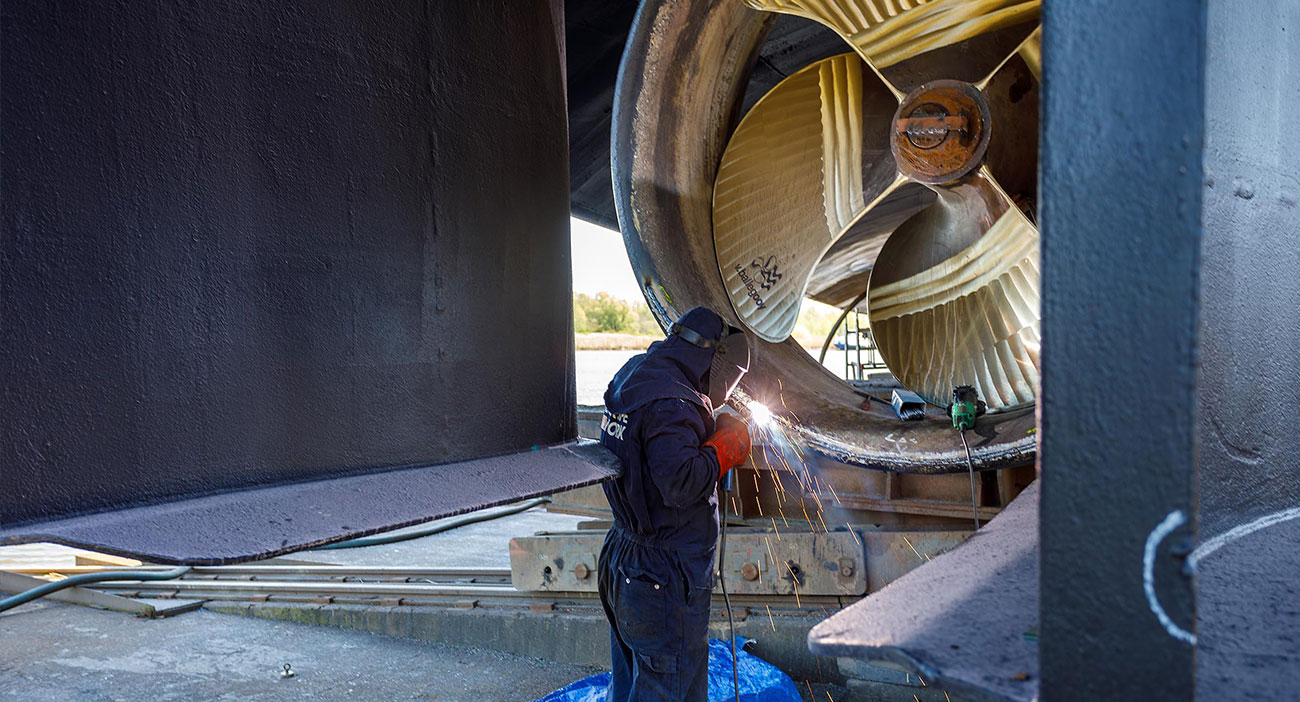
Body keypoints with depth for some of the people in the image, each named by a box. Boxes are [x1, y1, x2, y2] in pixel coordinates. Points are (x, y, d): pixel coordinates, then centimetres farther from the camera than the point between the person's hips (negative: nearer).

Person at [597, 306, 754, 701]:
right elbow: (681, 483, -30)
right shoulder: (671, 404, -23)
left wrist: (710, 426, 9)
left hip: (623, 561, 10)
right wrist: (725, 445, -16)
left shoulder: (633, 377, 8)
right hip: (668, 578, -10)